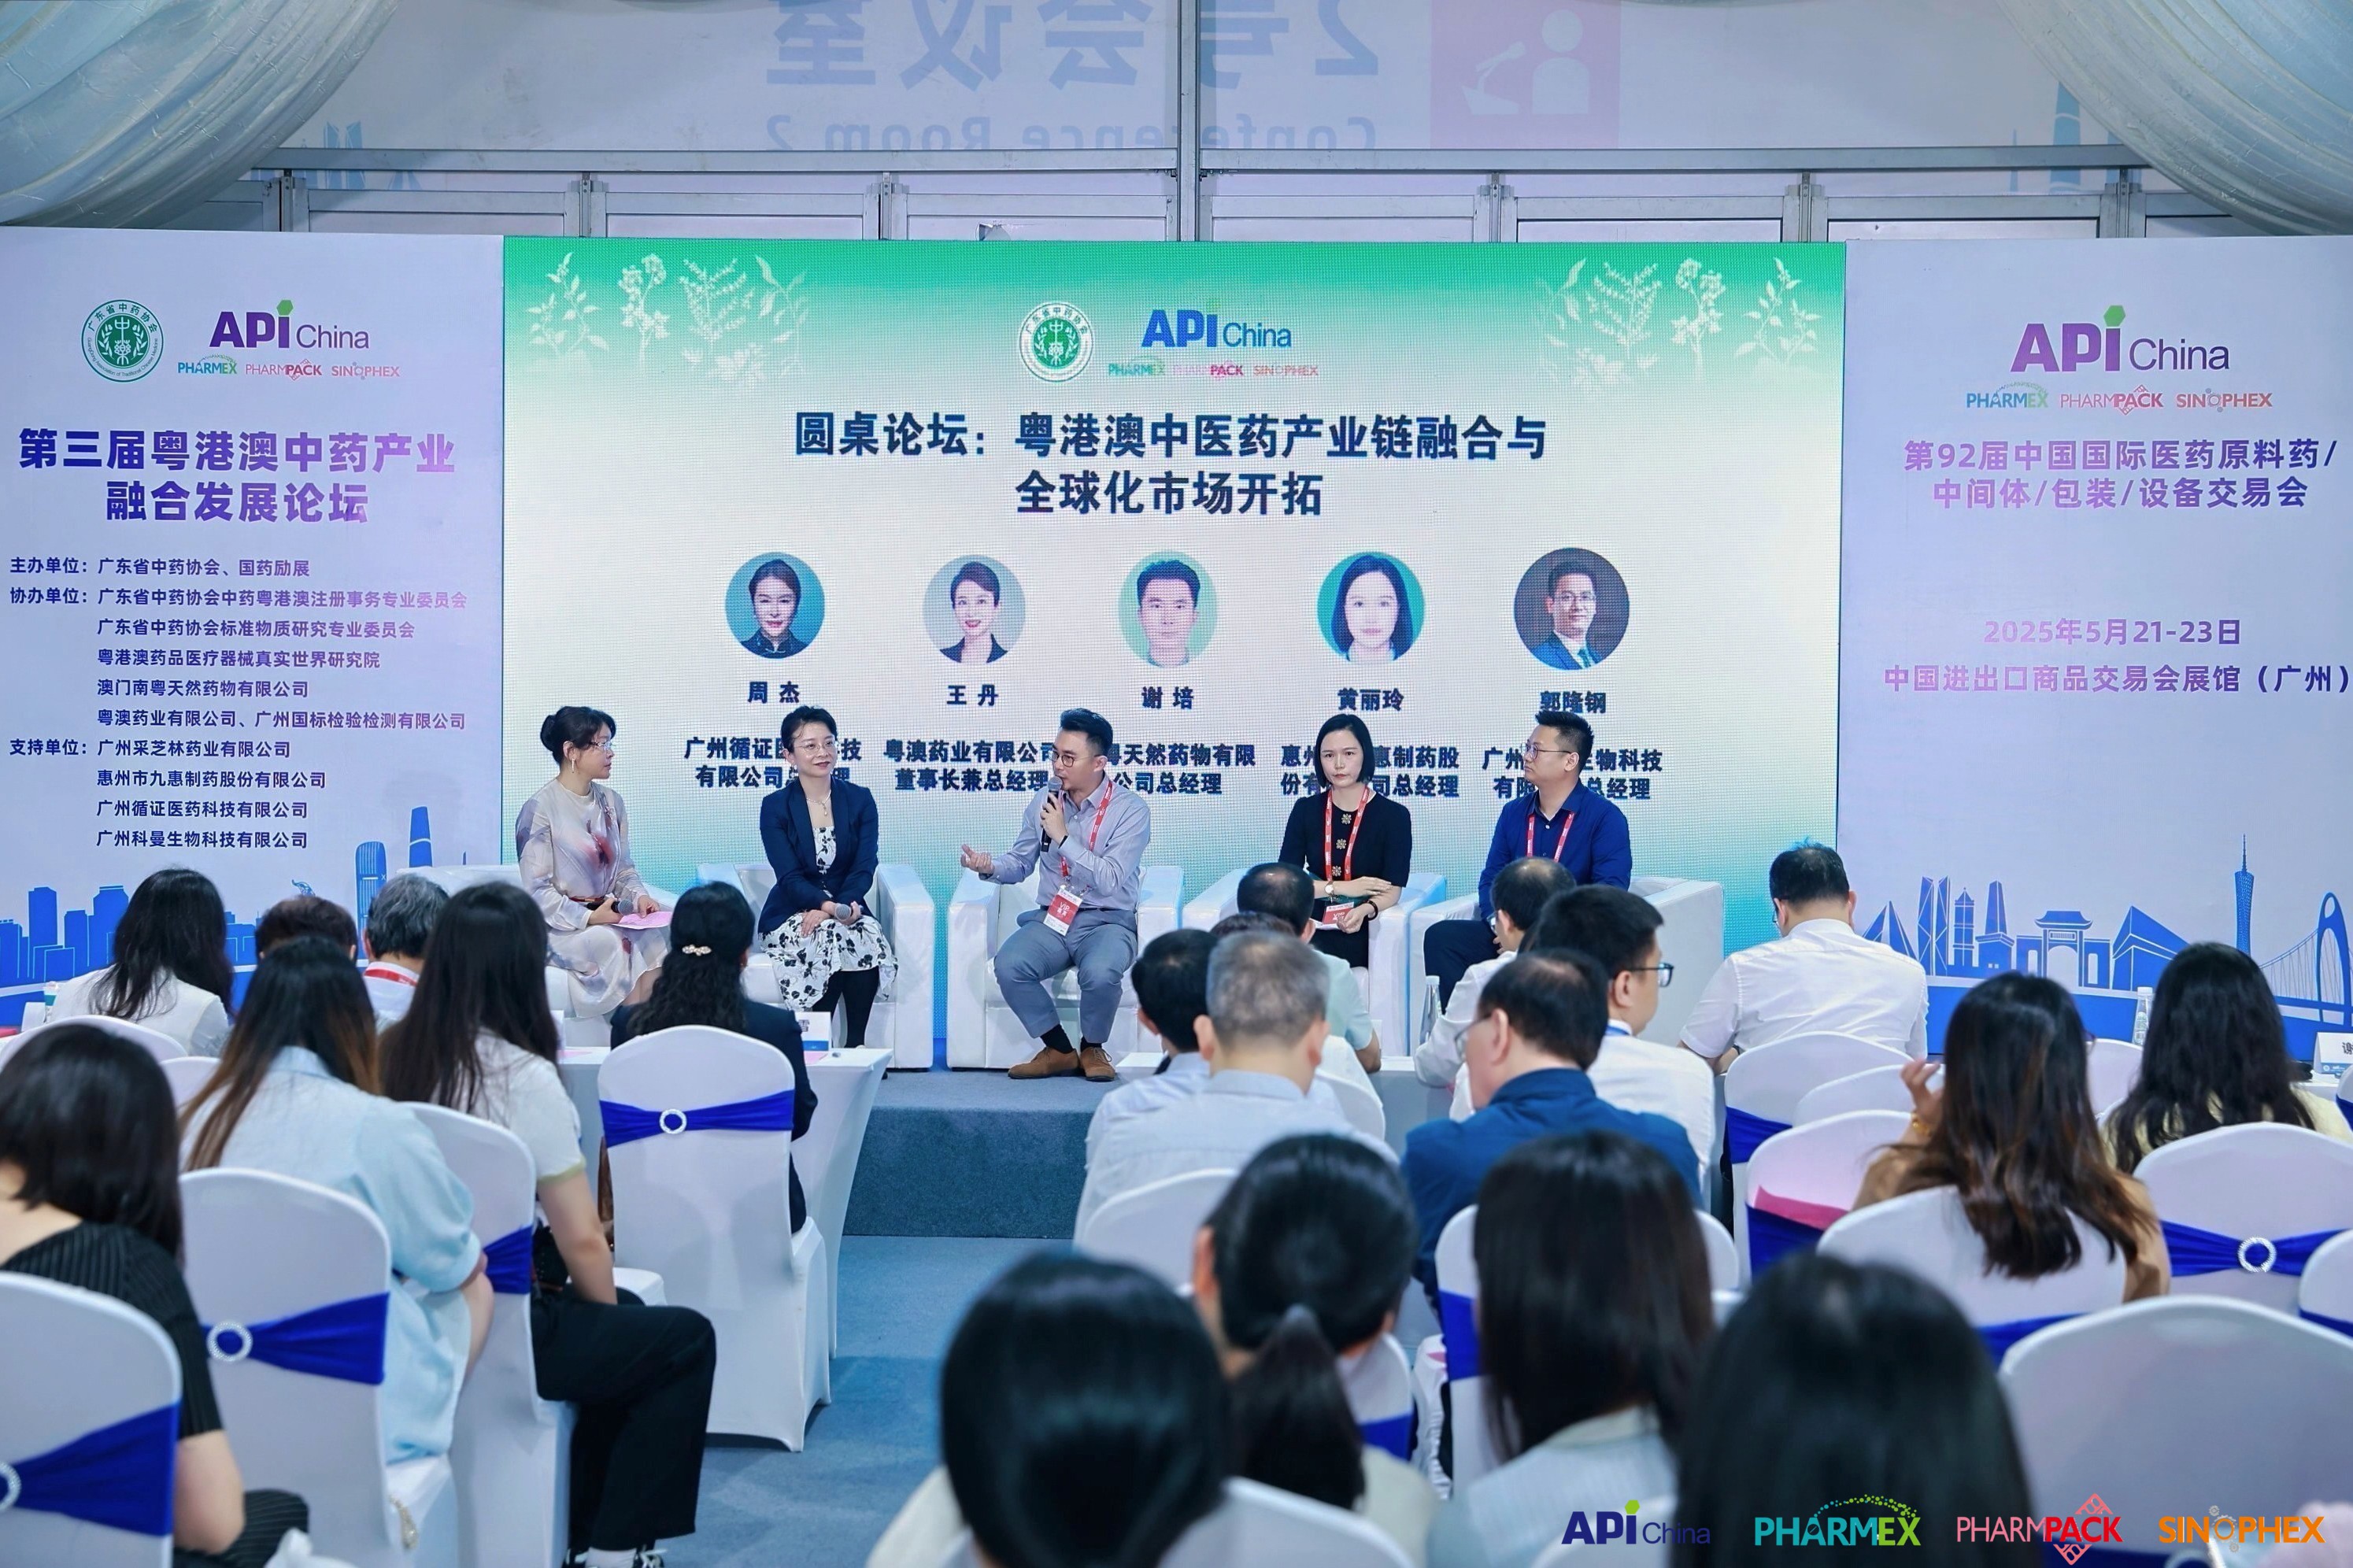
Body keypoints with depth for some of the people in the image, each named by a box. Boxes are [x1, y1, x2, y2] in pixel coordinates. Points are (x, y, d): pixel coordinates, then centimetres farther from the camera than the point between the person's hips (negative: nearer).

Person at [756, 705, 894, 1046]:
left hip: (848, 907, 2)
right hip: (791, 913, -2)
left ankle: (855, 1044, -21)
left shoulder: (860, 799, 4)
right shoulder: (775, 807, -2)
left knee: (869, 939, -31)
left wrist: (833, 909, -24)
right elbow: (789, 877, -11)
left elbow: (865, 869, -4)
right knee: (830, 937, -34)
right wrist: (832, 908, -31)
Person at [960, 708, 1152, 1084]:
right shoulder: (1043, 802, 7)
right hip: (1051, 919, 4)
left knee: (1099, 974, -36)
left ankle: (1092, 1048, -2)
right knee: (1009, 965, -26)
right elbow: (1019, 862, 14)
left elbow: (1109, 880, -17)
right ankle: (1059, 1051, -3)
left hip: (1107, 921, -4)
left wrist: (1062, 837, -19)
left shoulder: (1131, 809, -8)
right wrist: (989, 865, -9)